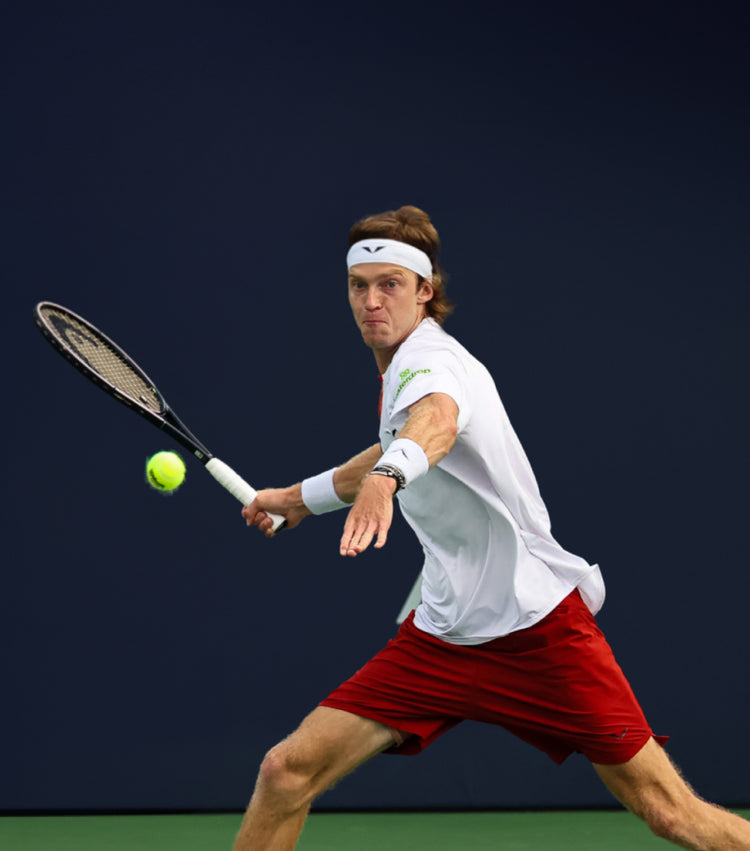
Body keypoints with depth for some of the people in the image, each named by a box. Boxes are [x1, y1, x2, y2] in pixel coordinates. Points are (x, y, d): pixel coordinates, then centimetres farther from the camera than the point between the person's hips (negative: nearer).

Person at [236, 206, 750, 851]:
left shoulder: (430, 358, -15)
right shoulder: (404, 366, 12)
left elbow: (437, 420, -41)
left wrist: (387, 477, -62)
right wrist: (300, 497, 43)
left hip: (537, 623, -8)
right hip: (443, 636, 8)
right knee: (287, 772, -5)